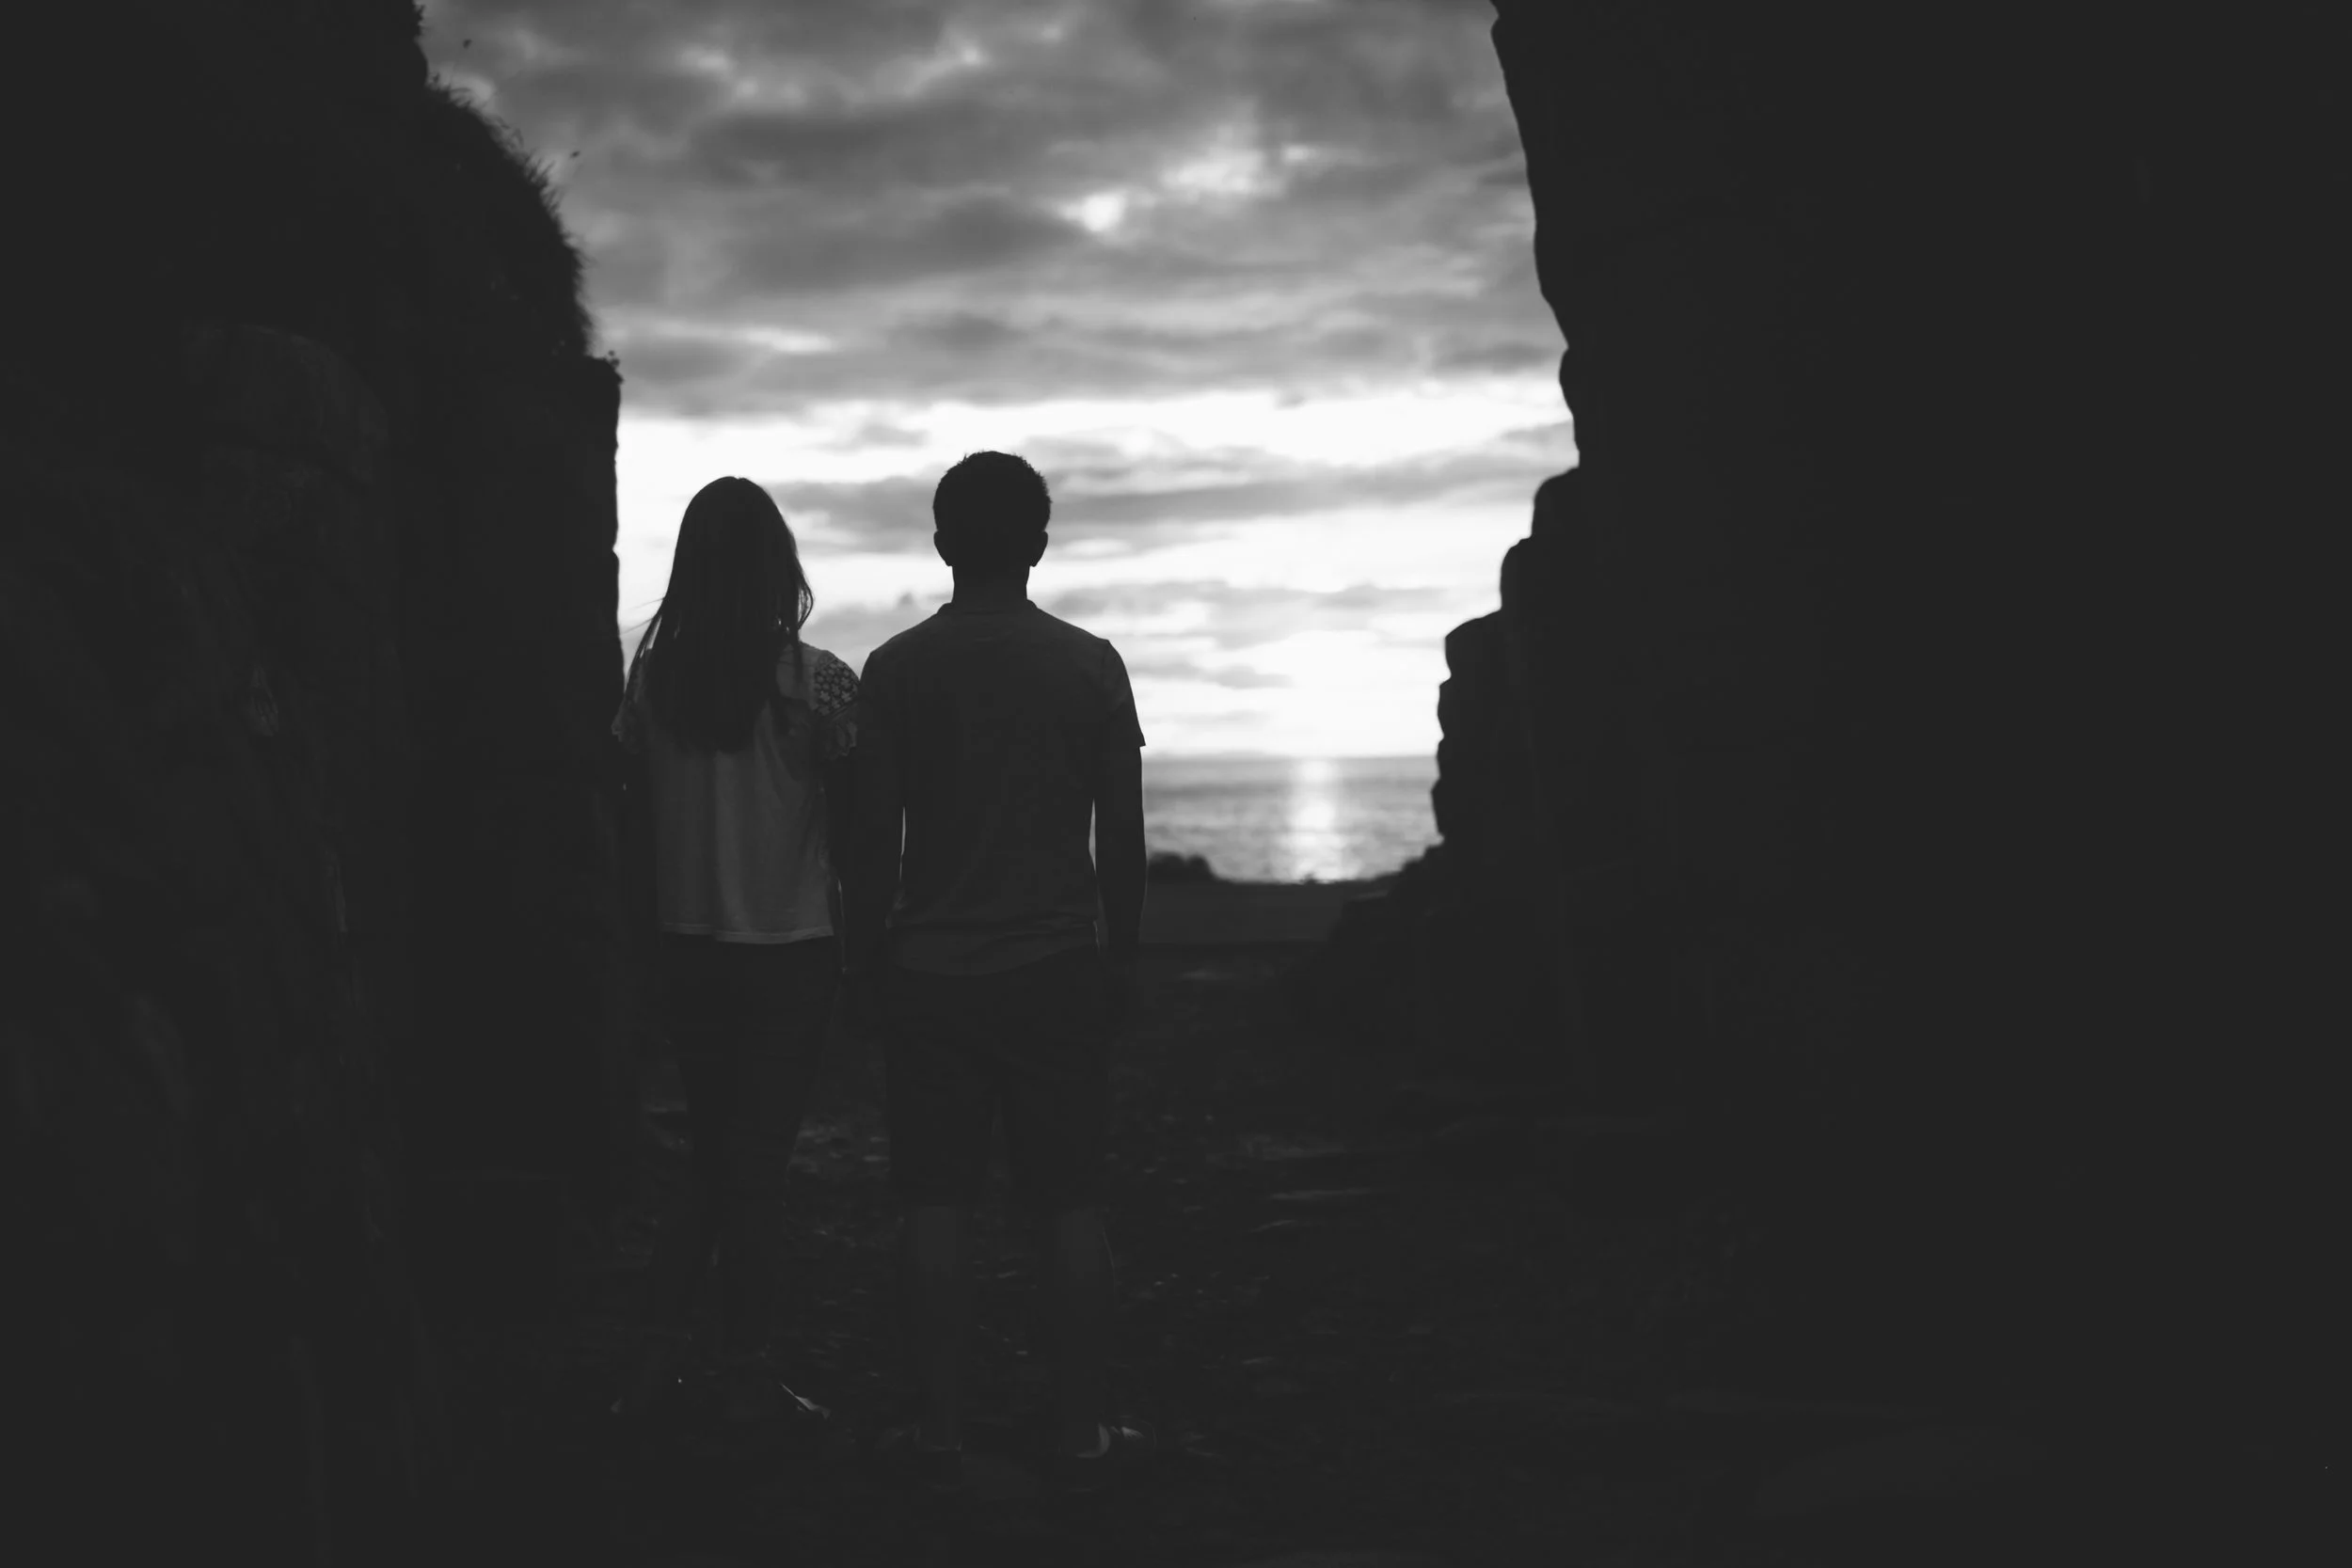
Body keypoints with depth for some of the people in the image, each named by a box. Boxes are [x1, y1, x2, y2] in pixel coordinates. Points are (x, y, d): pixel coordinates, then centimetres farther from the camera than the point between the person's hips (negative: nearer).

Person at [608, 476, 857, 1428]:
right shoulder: (814, 681, -11)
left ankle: (657, 1354, 12)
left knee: (715, 1160, 18)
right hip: (787, 951, -3)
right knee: (758, 1167, 6)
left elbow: (632, 812, 5)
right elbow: (850, 822, -7)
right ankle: (748, 1376, 13)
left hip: (685, 949, 4)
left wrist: (646, 936, 15)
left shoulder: (653, 674, -1)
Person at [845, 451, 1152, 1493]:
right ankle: (1083, 1431, 11)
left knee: (934, 1206, 6)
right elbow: (1123, 833, 2)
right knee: (1071, 1204, 6)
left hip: (930, 972, 0)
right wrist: (1120, 959, 12)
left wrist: (867, 966, 8)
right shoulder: (1090, 665, -1)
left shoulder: (898, 667, -3)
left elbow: (874, 838, -2)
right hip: (1059, 967, 1)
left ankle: (939, 1431, 11)